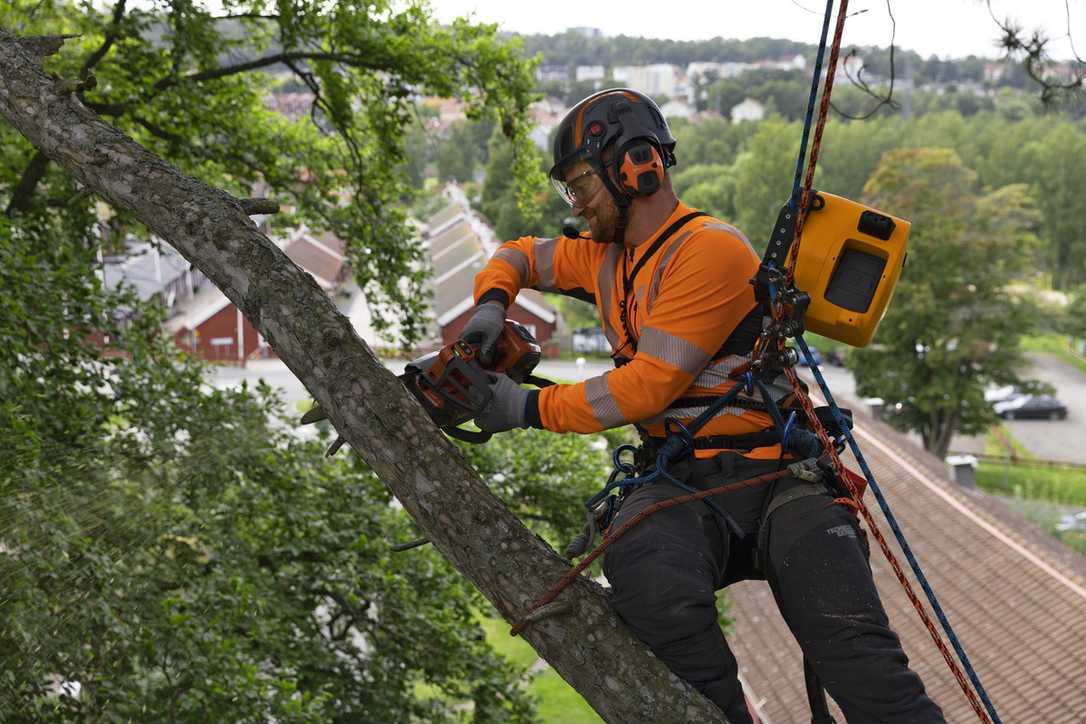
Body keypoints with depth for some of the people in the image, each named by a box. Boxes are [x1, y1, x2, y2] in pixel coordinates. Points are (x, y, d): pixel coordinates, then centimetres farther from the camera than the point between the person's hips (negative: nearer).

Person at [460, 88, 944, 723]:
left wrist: (530, 409, -10)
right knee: (649, 580, -34)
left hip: (771, 474, -5)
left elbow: (649, 386, -16)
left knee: (864, 666, -25)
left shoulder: (711, 249, -10)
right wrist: (491, 306, 10)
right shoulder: (605, 257, 16)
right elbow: (521, 256, 33)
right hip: (681, 486, 5)